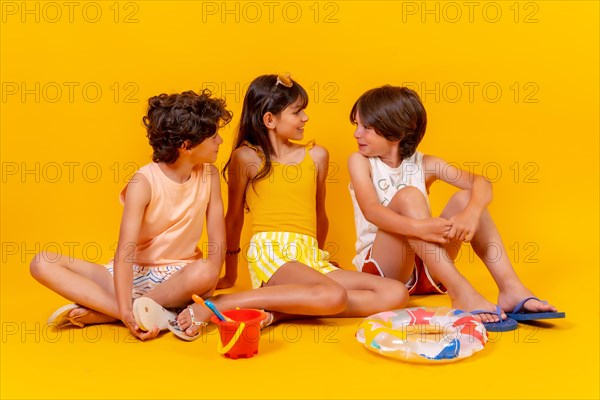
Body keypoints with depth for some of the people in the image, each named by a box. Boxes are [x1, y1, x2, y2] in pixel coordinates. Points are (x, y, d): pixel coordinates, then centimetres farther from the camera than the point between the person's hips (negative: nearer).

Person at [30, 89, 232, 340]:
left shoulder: (209, 175, -6)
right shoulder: (144, 182, -15)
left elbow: (218, 242, -9)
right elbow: (125, 251, -24)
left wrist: (205, 299, -23)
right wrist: (126, 311, -37)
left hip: (177, 277, 1)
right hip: (133, 275, -1)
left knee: (203, 272, -37)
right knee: (43, 264, -19)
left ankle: (99, 312, -24)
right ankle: (144, 315, -34)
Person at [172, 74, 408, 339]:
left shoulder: (316, 155, 13)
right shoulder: (246, 157, 2)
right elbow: (234, 217, 11)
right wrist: (230, 274, 18)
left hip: (311, 256, 6)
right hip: (269, 252, -6)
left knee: (396, 294, -13)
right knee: (334, 296, -35)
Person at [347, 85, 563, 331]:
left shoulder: (424, 164, 3)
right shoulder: (361, 161, -2)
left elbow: (481, 184, -10)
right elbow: (371, 210, -22)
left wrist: (472, 213, -33)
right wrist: (418, 227, -40)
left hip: (427, 269, 3)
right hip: (381, 267, -3)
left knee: (466, 198, -13)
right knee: (407, 196, -27)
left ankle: (511, 288, -23)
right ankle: (461, 293, -39)